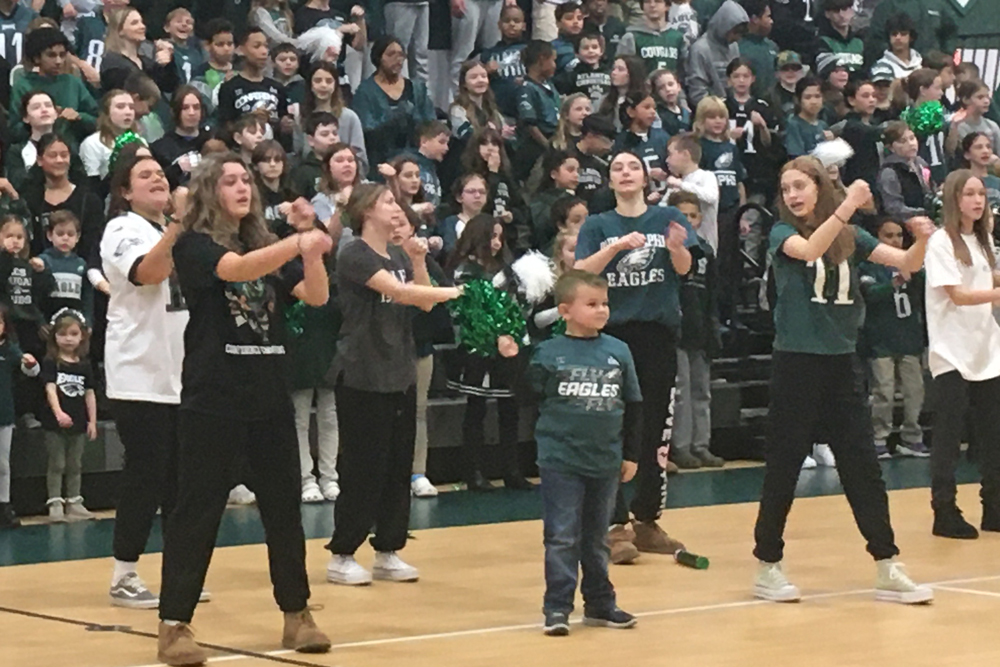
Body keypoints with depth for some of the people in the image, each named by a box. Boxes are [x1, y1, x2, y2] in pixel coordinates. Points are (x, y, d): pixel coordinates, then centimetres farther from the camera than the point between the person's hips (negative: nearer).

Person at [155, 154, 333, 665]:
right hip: (213, 397, -6)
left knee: (283, 505, 9)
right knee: (197, 510, -5)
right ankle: (174, 625, -1)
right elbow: (235, 269, -26)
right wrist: (298, 244, -39)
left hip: (269, 394, 6)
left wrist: (309, 241, -12)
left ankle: (297, 615, 19)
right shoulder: (194, 245, -5)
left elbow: (316, 295, 3)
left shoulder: (264, 243, 13)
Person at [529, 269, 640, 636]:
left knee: (596, 538, 15)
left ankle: (600, 604, 24)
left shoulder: (618, 352, 3)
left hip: (605, 461, 3)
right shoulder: (549, 354, -5)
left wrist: (631, 454, 9)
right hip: (560, 459, -3)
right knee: (562, 537, -4)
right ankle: (557, 607, 1)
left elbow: (633, 406, 9)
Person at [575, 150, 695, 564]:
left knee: (654, 431, 6)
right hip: (613, 333, -1)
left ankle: (647, 522, 16)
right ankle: (617, 527, -5)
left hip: (658, 332, 1)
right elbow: (581, 272, -8)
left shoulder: (667, 218, 6)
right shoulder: (597, 226, 7)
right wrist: (618, 245, -23)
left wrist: (676, 247, -32)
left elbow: (684, 268, -10)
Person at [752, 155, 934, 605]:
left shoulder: (851, 238, 7)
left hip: (842, 362, 3)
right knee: (783, 469, 2)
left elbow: (907, 263, 0)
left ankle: (887, 569, 8)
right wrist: (846, 206, -35)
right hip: (796, 362, -3)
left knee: (863, 467, 4)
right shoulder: (783, 233, -2)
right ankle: (767, 567, 12)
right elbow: (808, 249, -24)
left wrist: (922, 240, -21)